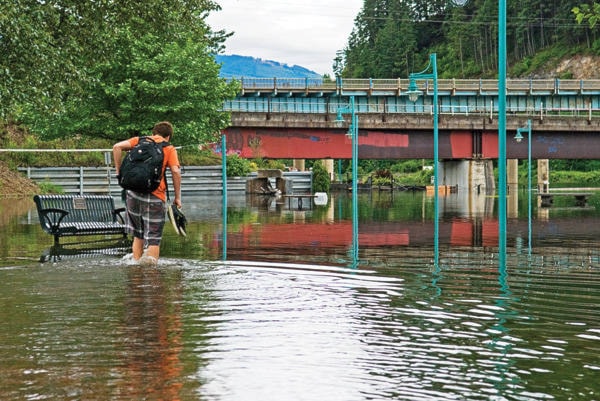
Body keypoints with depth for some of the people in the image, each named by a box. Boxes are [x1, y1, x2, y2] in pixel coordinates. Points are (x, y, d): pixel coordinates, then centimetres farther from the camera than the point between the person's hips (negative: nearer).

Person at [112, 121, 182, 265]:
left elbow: (117, 147, -1)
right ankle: (151, 262, -24)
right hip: (155, 196, -3)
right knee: (153, 240, -2)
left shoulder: (139, 141, 15)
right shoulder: (169, 149, 8)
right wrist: (177, 197, 0)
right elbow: (176, 171, -5)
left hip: (134, 192, 3)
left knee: (138, 236, 19)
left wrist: (119, 172, 4)